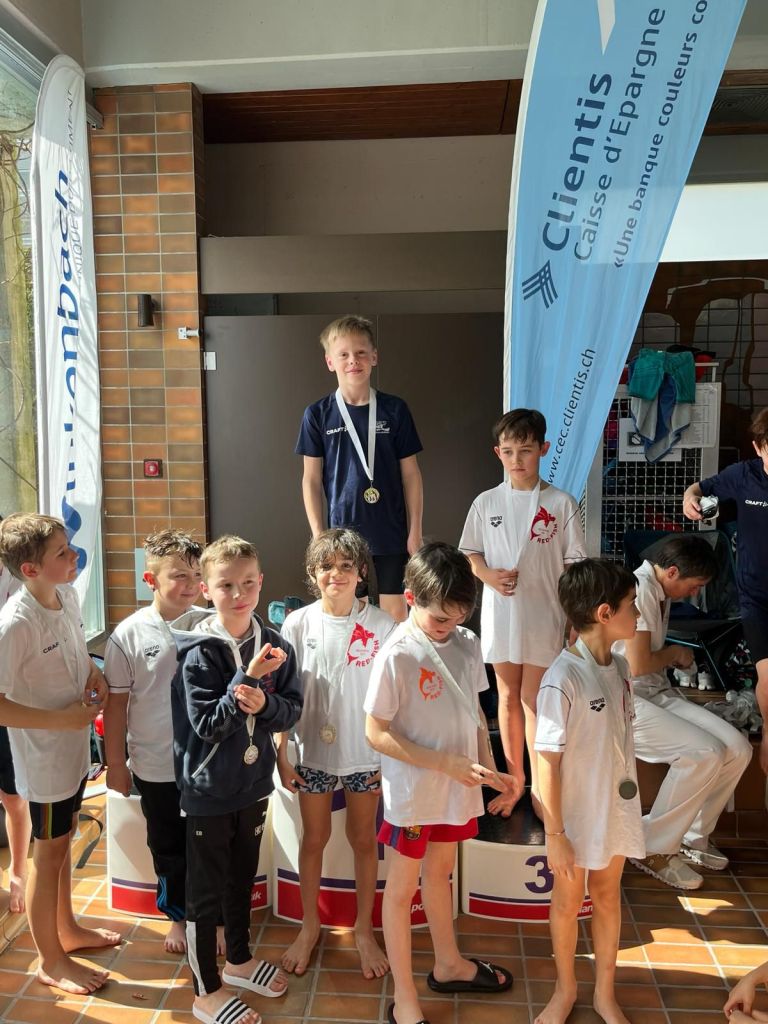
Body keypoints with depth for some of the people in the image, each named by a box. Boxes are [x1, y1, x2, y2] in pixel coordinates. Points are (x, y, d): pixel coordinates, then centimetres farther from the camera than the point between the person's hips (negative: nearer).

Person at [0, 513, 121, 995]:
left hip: (75, 747, 7)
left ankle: (68, 929, 46)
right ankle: (52, 961, 33)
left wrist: (94, 673, -5)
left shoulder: (68, 595, -6)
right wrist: (62, 719, -26)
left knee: (63, 840, 24)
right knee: (50, 853, 11)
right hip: (45, 756, -7)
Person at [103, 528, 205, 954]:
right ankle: (178, 916, 42)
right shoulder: (129, 635, -11)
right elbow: (116, 703, -4)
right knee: (168, 848, 19)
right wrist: (115, 765, 1)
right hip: (156, 767, 0)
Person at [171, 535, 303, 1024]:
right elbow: (206, 725, -21)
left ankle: (239, 960, 45)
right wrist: (247, 677, -30)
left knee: (243, 877, 23)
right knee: (206, 888, 10)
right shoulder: (200, 652, -18)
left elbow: (293, 710, -4)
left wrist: (264, 702, -24)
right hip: (209, 787, -4)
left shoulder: (274, 645, -7)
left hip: (254, 782, 5)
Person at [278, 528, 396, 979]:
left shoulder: (381, 624, -10)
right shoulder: (298, 625, -8)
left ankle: (364, 929, 35)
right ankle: (310, 925, 38)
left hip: (366, 753, -1)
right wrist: (280, 754, -3)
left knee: (364, 839, 15)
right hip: (313, 751, 1)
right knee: (314, 838, 17)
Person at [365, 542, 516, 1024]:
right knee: (402, 888, 12)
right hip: (413, 790, -5)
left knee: (440, 871, 25)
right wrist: (446, 762, -21)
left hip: (458, 785, 6)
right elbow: (377, 734, -19)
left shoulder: (467, 644, -5)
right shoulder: (397, 655, -22)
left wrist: (487, 765, -5)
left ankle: (449, 964, 47)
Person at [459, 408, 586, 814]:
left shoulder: (560, 503, -5)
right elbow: (470, 554, 9)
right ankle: (515, 780, 28)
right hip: (500, 616, 2)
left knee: (533, 701, 3)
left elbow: (574, 565, -2)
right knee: (508, 697, 13)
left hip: (543, 617, -2)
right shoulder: (486, 503, 1)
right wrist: (490, 575, -12)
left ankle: (539, 785, 21)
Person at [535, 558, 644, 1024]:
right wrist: (555, 834, -16)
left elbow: (621, 739, 8)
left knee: (607, 893, 21)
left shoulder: (620, 666, -4)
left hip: (617, 807, 6)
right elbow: (548, 761, -20)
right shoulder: (563, 678, -25)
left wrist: (629, 799, 12)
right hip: (576, 812, -5)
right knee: (568, 900, 16)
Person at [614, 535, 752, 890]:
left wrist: (674, 657, 6)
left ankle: (692, 837, 13)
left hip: (657, 691, 10)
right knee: (705, 754, -25)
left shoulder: (661, 593, 12)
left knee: (737, 748, -6)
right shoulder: (638, 589, -19)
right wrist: (675, 653, -5)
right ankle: (653, 849, -6)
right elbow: (636, 665, -22)